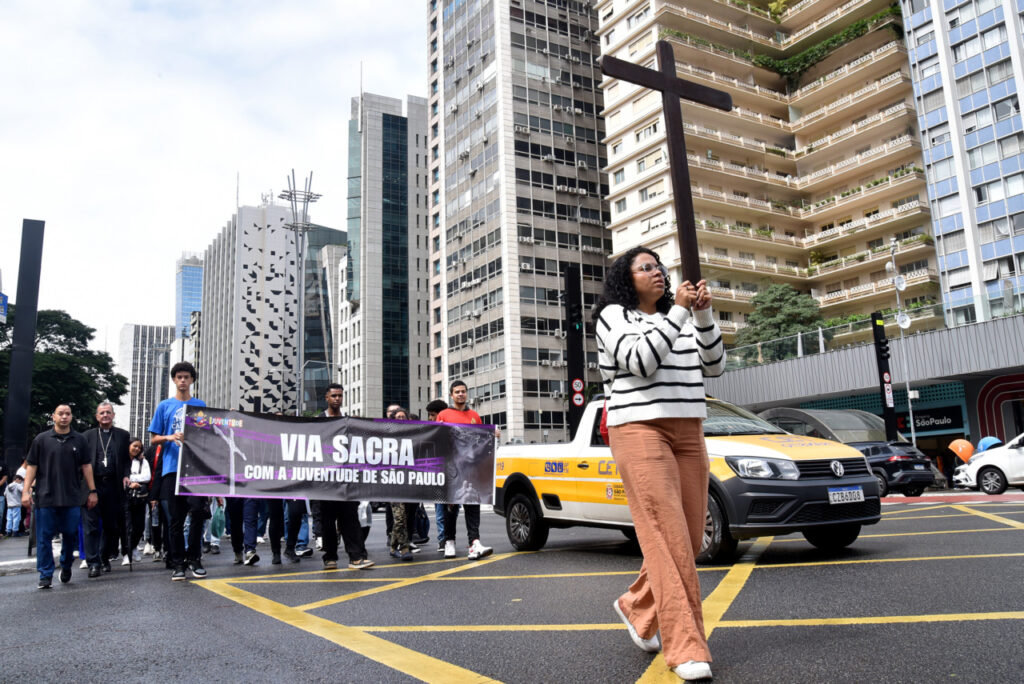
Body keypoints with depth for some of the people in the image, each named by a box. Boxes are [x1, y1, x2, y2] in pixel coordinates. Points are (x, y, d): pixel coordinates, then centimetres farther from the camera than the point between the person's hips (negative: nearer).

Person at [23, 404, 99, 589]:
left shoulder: (79, 440, 9)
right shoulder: (41, 439, 5)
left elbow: (86, 466, 10)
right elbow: (31, 466, 4)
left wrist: (92, 491, 6)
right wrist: (26, 491, -4)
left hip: (72, 497, 1)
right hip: (46, 497, -1)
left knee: (70, 535, 6)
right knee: (44, 537, 1)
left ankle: (66, 567, 27)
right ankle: (46, 575, 8)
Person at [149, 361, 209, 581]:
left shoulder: (201, 405, 13)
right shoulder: (164, 406, 12)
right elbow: (154, 439, 10)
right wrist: (170, 437, -10)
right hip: (172, 467, 0)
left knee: (198, 510, -12)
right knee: (174, 519, 3)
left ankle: (195, 559, 2)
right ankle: (177, 564, 11)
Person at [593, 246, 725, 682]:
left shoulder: (682, 318, 21)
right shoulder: (613, 316, 2)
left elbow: (714, 364, 10)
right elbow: (641, 361, -15)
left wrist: (703, 314, -2)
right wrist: (678, 312, -12)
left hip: (688, 432, 7)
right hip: (640, 430, -7)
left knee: (690, 539, 6)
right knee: (668, 539, -12)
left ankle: (636, 607, 27)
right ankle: (686, 648, -7)